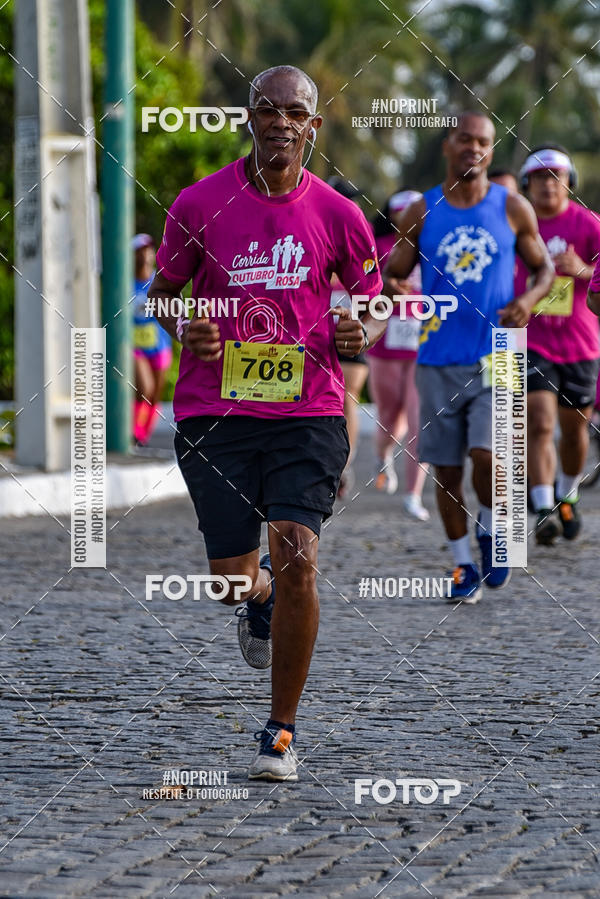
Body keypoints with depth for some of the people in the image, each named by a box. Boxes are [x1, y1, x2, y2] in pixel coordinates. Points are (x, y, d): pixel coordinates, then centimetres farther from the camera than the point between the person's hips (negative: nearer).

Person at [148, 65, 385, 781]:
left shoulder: (337, 214, 3)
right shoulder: (199, 204, 0)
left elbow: (374, 299, 16)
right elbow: (163, 290, 12)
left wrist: (361, 333, -7)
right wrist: (184, 329, -10)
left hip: (307, 411, -1)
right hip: (214, 411, 1)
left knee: (295, 555, -16)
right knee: (230, 575, 3)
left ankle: (281, 731, -4)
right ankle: (261, 594, 45)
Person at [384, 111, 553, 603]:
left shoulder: (513, 209, 2)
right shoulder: (420, 214, 3)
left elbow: (544, 267, 10)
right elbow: (393, 276, 8)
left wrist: (530, 299, -10)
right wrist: (390, 289, -16)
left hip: (497, 356, -2)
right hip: (439, 359, 2)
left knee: (486, 452, -19)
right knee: (447, 469, 5)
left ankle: (491, 531, 11)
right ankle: (463, 566, 21)